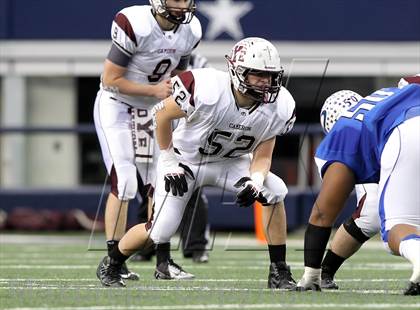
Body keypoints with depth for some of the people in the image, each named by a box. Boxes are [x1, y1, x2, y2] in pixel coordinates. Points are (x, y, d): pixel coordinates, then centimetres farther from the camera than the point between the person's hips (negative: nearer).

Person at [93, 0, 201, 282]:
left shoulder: (190, 31, -5)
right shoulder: (135, 25, -26)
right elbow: (110, 79, -21)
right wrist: (155, 90, -23)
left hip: (152, 111, 7)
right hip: (117, 107, -7)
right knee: (124, 183, -14)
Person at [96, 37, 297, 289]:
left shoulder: (278, 108, -20)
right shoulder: (208, 91, -34)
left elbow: (262, 157, -9)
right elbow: (162, 114, -17)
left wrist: (254, 183, -30)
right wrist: (168, 162, -12)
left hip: (229, 162, 4)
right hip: (185, 161, -4)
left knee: (274, 191, -20)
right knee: (161, 230, -8)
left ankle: (279, 272, -10)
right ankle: (110, 266, 21)